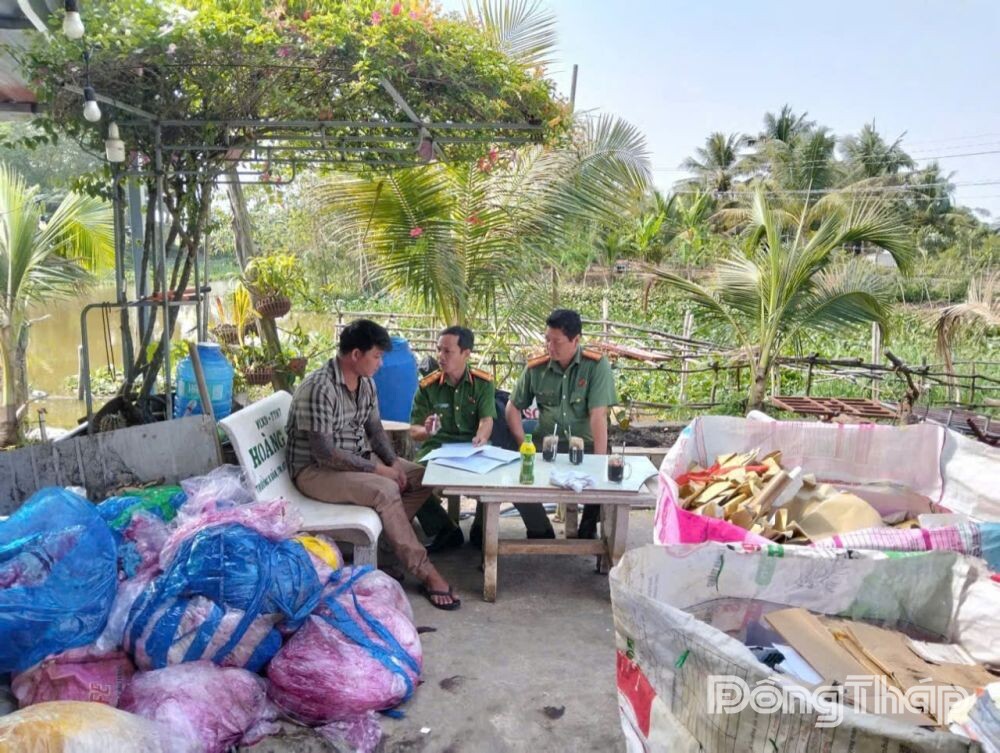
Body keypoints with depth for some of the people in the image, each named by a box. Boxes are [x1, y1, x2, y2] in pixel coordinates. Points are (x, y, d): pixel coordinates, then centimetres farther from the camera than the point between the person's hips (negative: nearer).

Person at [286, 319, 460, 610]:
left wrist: (393, 462, -6)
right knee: (385, 490, -31)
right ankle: (426, 574, -22)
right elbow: (323, 452, -27)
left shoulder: (365, 382, 3)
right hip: (316, 470, -9)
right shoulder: (319, 388, -25)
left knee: (422, 477, -4)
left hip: (359, 458, 9)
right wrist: (377, 469, -23)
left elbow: (374, 428, 12)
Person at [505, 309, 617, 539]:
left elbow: (598, 415, -16)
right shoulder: (535, 368, 1)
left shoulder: (596, 365, -10)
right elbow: (513, 408, 11)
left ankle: (587, 532, 1)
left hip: (586, 445, -2)